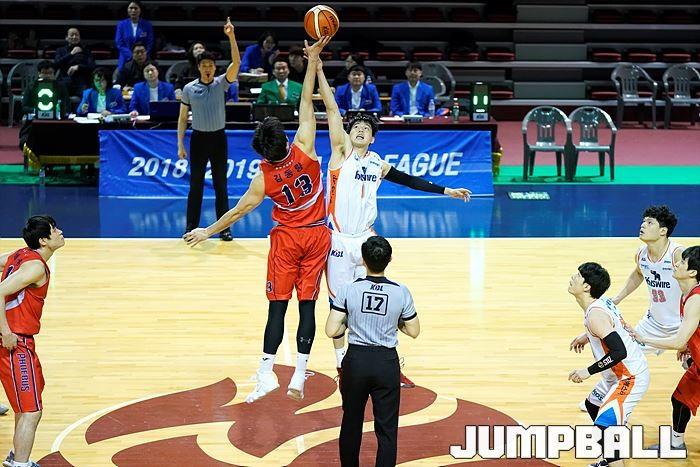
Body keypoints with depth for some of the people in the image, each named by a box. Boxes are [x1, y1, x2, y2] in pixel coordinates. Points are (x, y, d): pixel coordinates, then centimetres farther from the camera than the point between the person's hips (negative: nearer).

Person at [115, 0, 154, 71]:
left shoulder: (147, 25, 4)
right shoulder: (121, 25, 5)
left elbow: (150, 44, 3)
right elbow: (119, 44, 1)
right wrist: (132, 56, -11)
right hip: (126, 61, 1)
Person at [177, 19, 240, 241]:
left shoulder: (221, 83, -2)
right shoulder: (189, 88, 0)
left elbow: (236, 63, -18)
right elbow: (183, 118, 4)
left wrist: (231, 37, -29)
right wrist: (180, 144, -2)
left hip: (218, 138, 0)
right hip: (198, 138, 0)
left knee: (221, 185, 4)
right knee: (195, 185, 3)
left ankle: (224, 228, 10)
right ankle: (191, 228, 10)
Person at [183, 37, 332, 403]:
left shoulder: (264, 179, -15)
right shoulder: (304, 151, -15)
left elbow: (238, 211, -5)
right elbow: (306, 103, -10)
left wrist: (208, 232, 8)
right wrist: (313, 60, -7)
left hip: (287, 239, -1)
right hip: (318, 235, 2)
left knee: (278, 305, 5)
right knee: (307, 304, 2)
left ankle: (266, 374, 1)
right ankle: (299, 376, 2)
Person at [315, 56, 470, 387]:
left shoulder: (378, 163, 11)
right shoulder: (341, 150, -2)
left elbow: (408, 180, 22)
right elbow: (332, 109, -9)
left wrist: (446, 191, 22)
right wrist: (319, 69, -17)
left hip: (366, 239, 4)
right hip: (339, 240, -4)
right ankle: (342, 362, 18)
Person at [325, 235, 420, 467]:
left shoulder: (348, 290, -9)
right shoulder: (401, 292, -8)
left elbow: (331, 331, -10)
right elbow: (413, 331, 2)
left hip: (356, 361, 1)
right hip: (387, 363, -1)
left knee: (351, 423, 18)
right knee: (387, 429, 5)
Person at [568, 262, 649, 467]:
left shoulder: (595, 314, -25)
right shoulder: (602, 302, 4)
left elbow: (619, 352, -31)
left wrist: (588, 372, -23)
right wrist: (585, 337, 26)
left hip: (631, 378, -11)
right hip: (621, 373, 11)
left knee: (603, 425, -21)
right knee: (593, 404, 30)